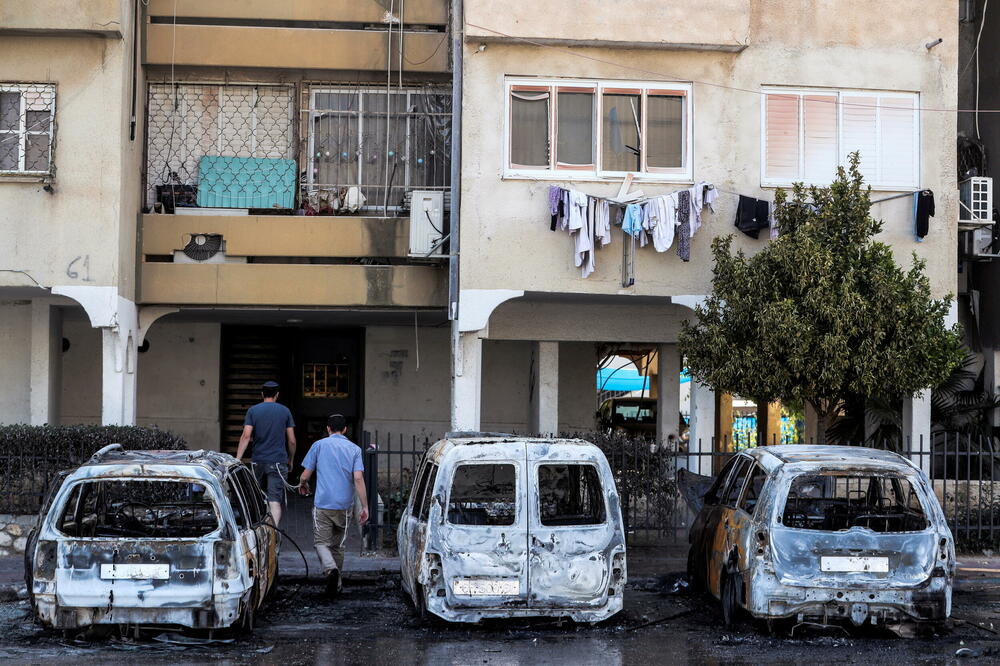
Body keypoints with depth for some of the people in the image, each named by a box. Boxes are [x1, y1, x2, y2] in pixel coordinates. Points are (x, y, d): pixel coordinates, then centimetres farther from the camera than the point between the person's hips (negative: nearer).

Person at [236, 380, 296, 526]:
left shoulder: (253, 411, 2)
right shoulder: (285, 411, 4)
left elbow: (246, 436, -9)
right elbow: (292, 441, 4)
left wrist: (237, 459, -10)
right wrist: (291, 460, 17)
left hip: (258, 461, 1)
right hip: (278, 462, -1)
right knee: (275, 501, -9)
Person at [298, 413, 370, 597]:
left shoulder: (319, 445, 2)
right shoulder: (354, 449, 5)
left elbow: (305, 475, 1)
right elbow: (358, 478, -7)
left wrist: (302, 485, 25)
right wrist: (365, 507, -7)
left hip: (323, 504, -2)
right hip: (344, 506, 2)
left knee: (321, 543, 1)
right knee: (338, 545, 16)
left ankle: (331, 569, -27)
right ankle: (336, 583, 22)